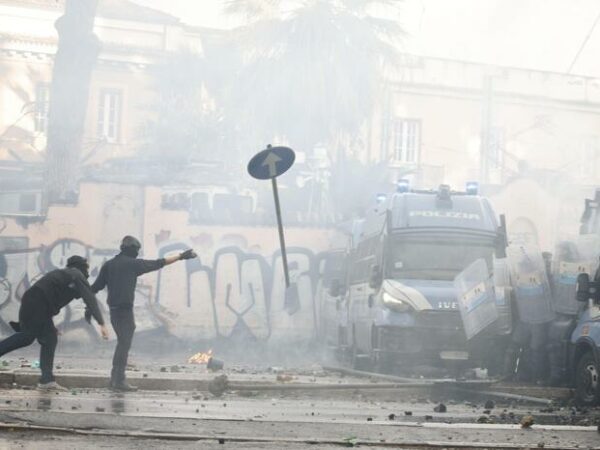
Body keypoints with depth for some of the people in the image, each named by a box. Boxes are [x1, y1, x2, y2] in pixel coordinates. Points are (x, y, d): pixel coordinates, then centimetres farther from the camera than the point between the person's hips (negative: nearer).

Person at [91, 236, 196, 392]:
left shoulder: (109, 265, 12)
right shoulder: (132, 263, -6)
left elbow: (96, 287, 9)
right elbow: (158, 263, -5)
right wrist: (180, 256, 0)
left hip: (113, 309, 7)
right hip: (125, 309, -7)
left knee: (122, 342, 17)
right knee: (124, 344, -4)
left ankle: (115, 378, 19)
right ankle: (119, 381, -6)